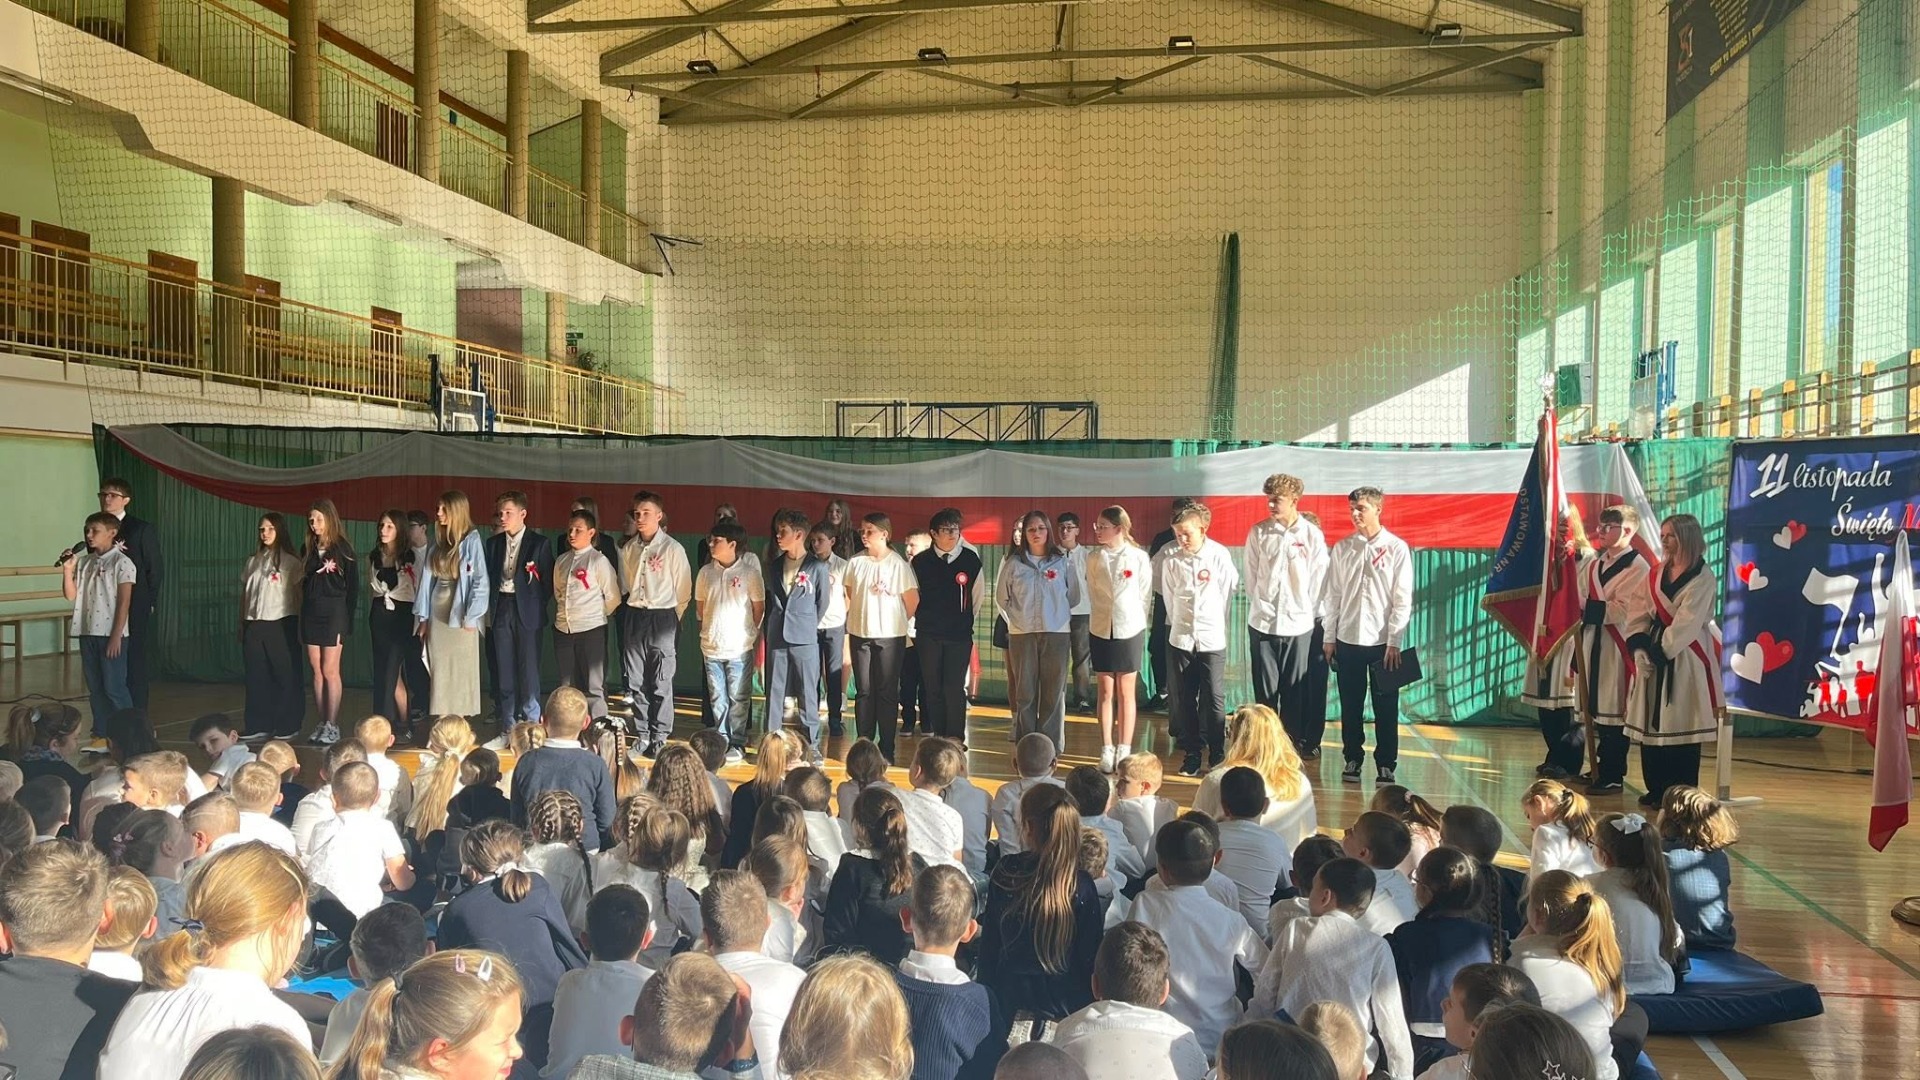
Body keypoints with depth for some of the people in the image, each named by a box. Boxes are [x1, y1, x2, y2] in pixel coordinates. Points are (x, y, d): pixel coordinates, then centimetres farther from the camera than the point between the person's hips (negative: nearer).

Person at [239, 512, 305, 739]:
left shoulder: (290, 561, -1)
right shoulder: (253, 560, 15)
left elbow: (299, 595, -3)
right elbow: (244, 594, 17)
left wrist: (300, 627, -8)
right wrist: (241, 624, 13)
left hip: (281, 625, -5)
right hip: (254, 626, 5)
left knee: (286, 677, -1)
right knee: (256, 677, 7)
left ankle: (287, 726, 5)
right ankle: (259, 726, 13)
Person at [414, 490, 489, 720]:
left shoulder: (471, 540, -8)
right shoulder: (438, 542, 10)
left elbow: (480, 580, -11)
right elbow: (427, 578, 9)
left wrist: (471, 617, -13)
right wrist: (423, 616, 5)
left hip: (460, 615, -6)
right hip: (437, 614, 6)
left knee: (461, 671, 0)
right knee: (439, 672, 7)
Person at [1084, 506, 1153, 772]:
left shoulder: (1139, 558, -6)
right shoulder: (1093, 558, 1)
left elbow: (1145, 595, 1)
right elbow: (1092, 593, 9)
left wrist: (1133, 620, 4)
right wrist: (1102, 617, 9)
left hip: (1129, 630, -2)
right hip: (1100, 630, 2)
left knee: (1126, 694, 4)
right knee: (1105, 693, 4)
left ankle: (1124, 751, 10)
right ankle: (1107, 751, 9)